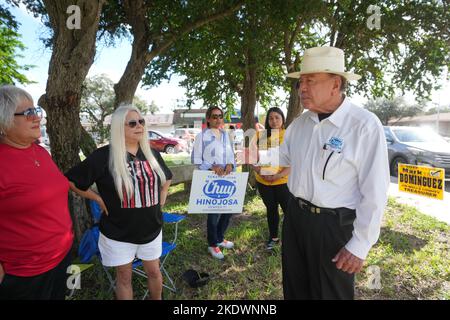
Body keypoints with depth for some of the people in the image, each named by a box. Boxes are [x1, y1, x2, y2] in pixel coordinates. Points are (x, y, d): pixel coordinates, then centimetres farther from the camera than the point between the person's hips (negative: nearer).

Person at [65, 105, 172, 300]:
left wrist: (161, 198, 7)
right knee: (124, 277, 15)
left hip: (151, 229, 4)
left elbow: (166, 178, 19)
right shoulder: (103, 156, -15)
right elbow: (71, 181, -9)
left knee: (154, 271, 19)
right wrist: (98, 199, -11)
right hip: (118, 233, -3)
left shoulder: (152, 154, 0)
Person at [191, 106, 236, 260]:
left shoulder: (226, 135, 11)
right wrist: (212, 166, -21)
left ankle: (219, 238, 35)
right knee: (214, 212, 2)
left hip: (227, 178, 6)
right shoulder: (202, 136, -6)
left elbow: (231, 155, 13)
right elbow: (195, 159, -8)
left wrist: (230, 164, -9)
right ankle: (213, 244, 22)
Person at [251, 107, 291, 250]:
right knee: (271, 209, 17)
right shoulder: (260, 135, 2)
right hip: (263, 181, 3)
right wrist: (261, 172, -14)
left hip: (283, 181, -3)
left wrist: (279, 175, -21)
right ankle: (273, 237, 34)